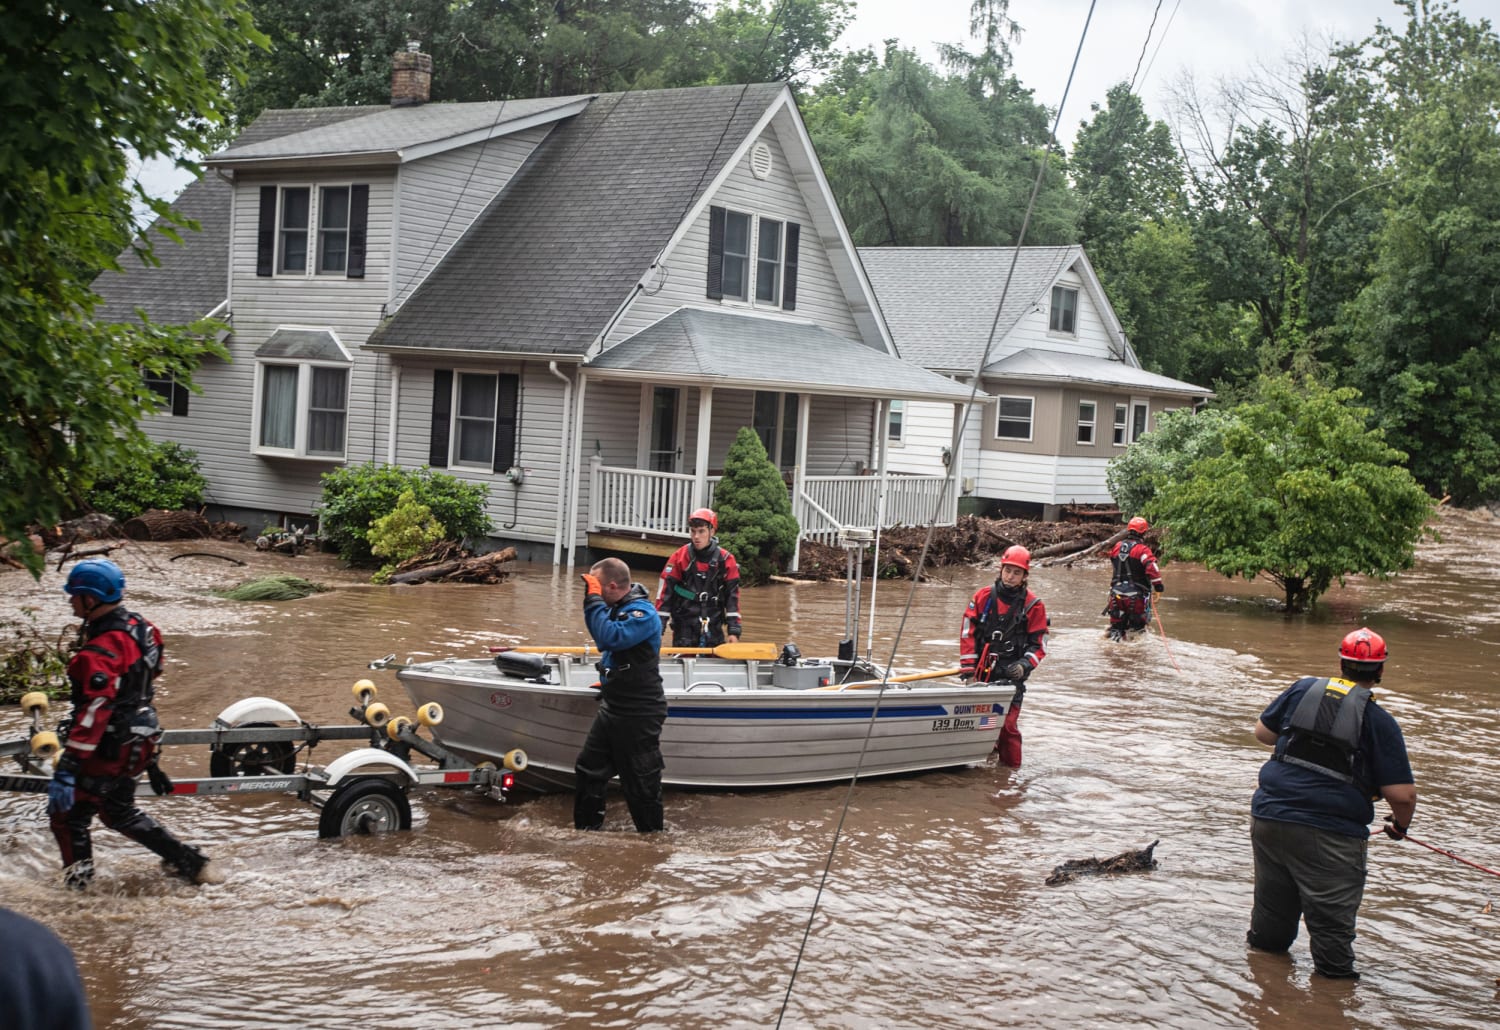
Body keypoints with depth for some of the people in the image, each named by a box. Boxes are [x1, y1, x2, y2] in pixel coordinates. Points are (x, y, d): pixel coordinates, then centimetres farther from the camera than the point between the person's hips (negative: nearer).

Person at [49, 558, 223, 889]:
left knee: (67, 814, 4)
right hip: (140, 739, 9)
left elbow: (93, 713, -31)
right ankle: (190, 862, 27)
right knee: (119, 811, 25)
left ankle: (77, 889, 6)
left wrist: (66, 769, -32)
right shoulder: (140, 628, 3)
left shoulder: (102, 651, -25)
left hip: (110, 747, -9)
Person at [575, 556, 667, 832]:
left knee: (641, 782, 2)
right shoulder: (618, 607, 6)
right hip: (612, 706, 10)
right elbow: (602, 637, 25)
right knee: (589, 769, 17)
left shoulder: (642, 613, -21)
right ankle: (587, 829, 30)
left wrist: (594, 600, -27)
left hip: (640, 714, -10)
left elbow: (609, 638, -35)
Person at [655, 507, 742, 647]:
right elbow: (665, 592, -1)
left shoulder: (726, 560, 2)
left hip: (713, 629, 1)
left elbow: (732, 596, 4)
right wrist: (658, 627, -6)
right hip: (684, 629, -1)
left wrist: (733, 630, -2)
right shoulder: (679, 557, -1)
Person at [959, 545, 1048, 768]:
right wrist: (967, 666, -4)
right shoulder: (983, 597, 4)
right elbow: (968, 633, 3)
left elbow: (1039, 645, 3)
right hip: (981, 672, 3)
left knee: (1008, 725, -10)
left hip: (1011, 675, -3)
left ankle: (1011, 771, -2)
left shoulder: (1033, 606, 0)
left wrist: (1024, 665, -14)